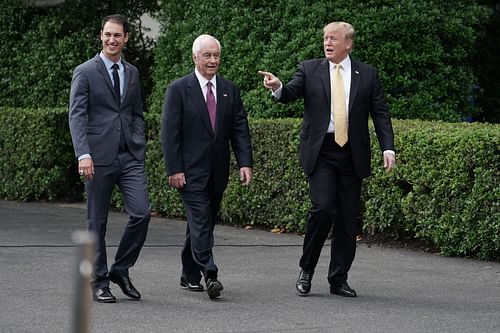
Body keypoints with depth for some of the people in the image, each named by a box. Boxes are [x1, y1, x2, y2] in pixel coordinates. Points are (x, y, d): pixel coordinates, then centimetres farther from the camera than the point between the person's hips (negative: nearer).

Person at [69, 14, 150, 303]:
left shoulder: (132, 73, 14)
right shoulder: (85, 72, -2)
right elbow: (77, 116, -9)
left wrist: (140, 147, 6)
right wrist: (83, 154, -21)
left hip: (131, 156, 4)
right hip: (99, 157, -4)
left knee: (142, 213, -8)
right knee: (97, 221, 3)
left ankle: (121, 270, 11)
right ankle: (100, 282, 13)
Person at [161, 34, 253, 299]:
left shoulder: (230, 90, 10)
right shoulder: (179, 89, -4)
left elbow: (240, 129, 7)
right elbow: (170, 133, -7)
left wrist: (245, 163, -5)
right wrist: (174, 169, -13)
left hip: (217, 173, 5)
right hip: (191, 172, -5)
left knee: (203, 224, 12)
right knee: (200, 223, -14)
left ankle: (189, 275, 22)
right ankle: (210, 276, -19)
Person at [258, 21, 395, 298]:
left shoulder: (367, 74, 8)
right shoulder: (309, 70, 6)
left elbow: (380, 114, 7)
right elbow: (291, 93, -9)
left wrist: (388, 148, -4)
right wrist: (277, 87, -32)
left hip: (352, 154, 2)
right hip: (320, 152, -2)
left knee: (347, 218, 4)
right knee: (323, 209, -16)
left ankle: (338, 279, 14)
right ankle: (306, 269, 2)